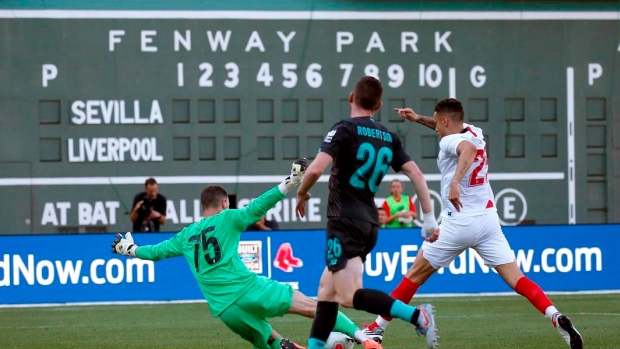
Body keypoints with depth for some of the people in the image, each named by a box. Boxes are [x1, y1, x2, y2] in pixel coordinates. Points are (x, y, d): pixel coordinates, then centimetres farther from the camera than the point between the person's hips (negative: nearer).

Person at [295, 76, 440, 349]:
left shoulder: (345, 129, -7)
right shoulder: (389, 138, 11)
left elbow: (315, 169, -18)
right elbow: (416, 174, 6)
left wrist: (301, 194, 1)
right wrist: (429, 218, 8)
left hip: (345, 222, -8)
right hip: (369, 223, 8)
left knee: (349, 296, -16)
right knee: (327, 290, 17)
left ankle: (417, 316, -29)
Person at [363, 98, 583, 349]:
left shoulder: (448, 142, -7)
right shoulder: (474, 133, 14)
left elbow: (468, 148, -31)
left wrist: (455, 182, -41)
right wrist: (418, 119, 38)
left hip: (458, 223, -5)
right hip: (488, 219, 5)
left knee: (415, 276, 10)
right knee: (517, 279, -5)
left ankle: (377, 329, 16)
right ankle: (556, 317, -28)